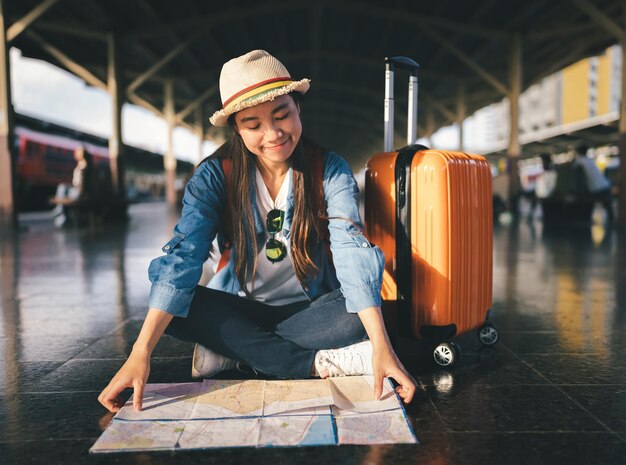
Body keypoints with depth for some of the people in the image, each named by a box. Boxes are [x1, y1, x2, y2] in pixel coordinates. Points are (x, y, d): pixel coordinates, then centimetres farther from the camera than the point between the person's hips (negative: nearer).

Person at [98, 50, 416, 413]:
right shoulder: (216, 175, -12)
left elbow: (352, 252, -26)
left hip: (311, 309, -1)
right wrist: (141, 353, -33)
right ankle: (321, 364, -26)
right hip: (241, 308, 1)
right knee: (180, 307, -28)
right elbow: (183, 257, -22)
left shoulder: (330, 170, -13)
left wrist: (382, 346, -40)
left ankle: (231, 350, -19)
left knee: (357, 316, -32)